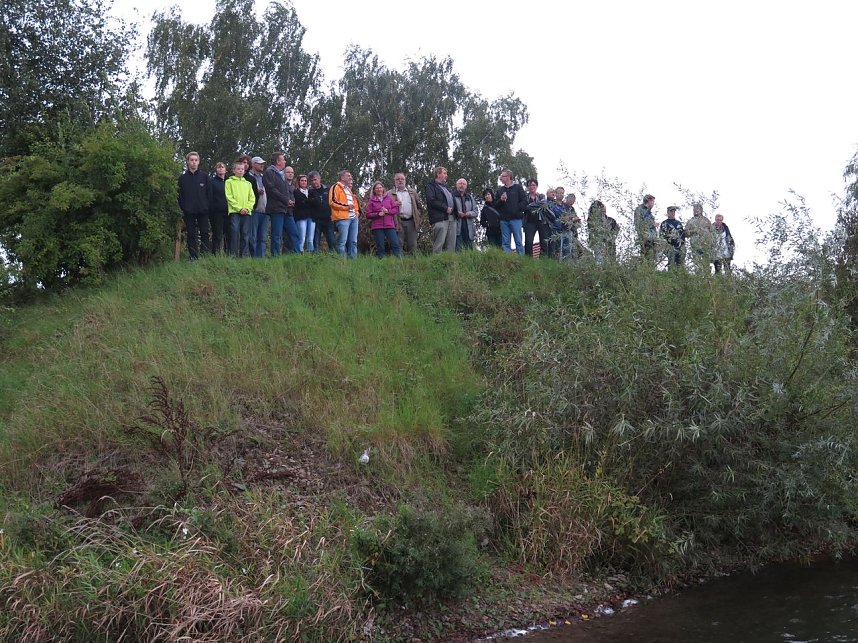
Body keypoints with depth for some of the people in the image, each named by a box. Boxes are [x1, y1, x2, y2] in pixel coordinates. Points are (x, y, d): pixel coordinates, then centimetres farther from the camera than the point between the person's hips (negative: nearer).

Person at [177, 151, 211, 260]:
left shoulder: (205, 176, 6)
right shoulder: (182, 178, 7)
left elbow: (209, 194, 6)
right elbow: (180, 195, 6)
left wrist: (209, 208, -3)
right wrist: (181, 209, -3)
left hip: (203, 210, 0)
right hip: (189, 211, 0)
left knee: (204, 233, 0)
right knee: (191, 234, 3)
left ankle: (206, 254, 4)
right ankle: (193, 257, 6)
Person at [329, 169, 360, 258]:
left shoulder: (349, 189, 27)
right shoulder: (336, 187, 0)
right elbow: (332, 202, -12)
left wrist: (356, 211, 18)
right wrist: (346, 206, -15)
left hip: (353, 217, 8)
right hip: (342, 217, -8)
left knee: (353, 241, 6)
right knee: (342, 241, -11)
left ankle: (353, 259, 9)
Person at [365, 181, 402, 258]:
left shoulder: (389, 197, 12)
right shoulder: (371, 201, 8)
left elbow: (396, 209, 8)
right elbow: (368, 215, 4)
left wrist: (387, 211, -9)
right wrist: (378, 214, -11)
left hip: (389, 225, 1)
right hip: (377, 227, -1)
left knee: (395, 244, -9)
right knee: (380, 247, -1)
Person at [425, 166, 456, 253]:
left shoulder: (445, 186, 27)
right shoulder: (431, 186, 2)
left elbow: (452, 200, 31)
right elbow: (431, 201, -12)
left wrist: (453, 209, 9)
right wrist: (445, 208, -13)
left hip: (451, 218, 8)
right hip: (440, 218, -8)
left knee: (451, 244, 4)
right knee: (439, 244, -12)